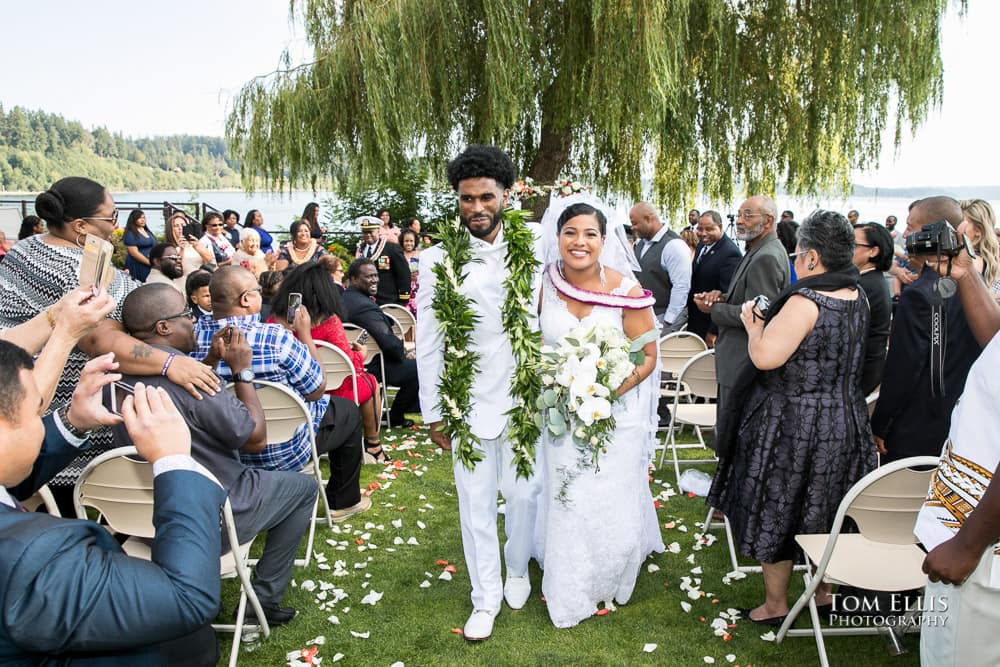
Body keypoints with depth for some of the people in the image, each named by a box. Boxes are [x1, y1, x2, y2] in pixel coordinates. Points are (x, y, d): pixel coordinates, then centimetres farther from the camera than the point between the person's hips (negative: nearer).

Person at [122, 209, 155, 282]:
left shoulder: (147, 232, 18)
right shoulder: (130, 234, -4)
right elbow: (134, 253, -12)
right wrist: (150, 262, -15)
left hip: (151, 267, 7)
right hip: (138, 267, -7)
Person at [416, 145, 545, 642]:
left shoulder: (530, 248, -2)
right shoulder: (438, 259, -7)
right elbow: (428, 343, -3)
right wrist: (433, 413, -1)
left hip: (523, 398, 2)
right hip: (468, 403, -1)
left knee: (525, 492, 13)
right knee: (476, 501, 9)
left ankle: (517, 572, 41)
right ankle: (486, 597, 29)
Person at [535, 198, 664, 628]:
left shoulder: (626, 290, -12)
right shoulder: (544, 283, -6)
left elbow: (647, 355, -7)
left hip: (615, 415, -2)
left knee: (612, 509, 6)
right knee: (565, 505, 11)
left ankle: (607, 584, 36)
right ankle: (569, 595, 37)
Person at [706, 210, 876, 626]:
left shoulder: (805, 302, -23)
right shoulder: (856, 299, 3)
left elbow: (765, 357, -31)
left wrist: (754, 324, -12)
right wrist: (772, 321, 15)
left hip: (793, 427, -8)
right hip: (843, 423, 8)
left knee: (774, 513, 8)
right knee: (823, 511, 23)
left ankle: (775, 605, 22)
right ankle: (824, 592, 39)